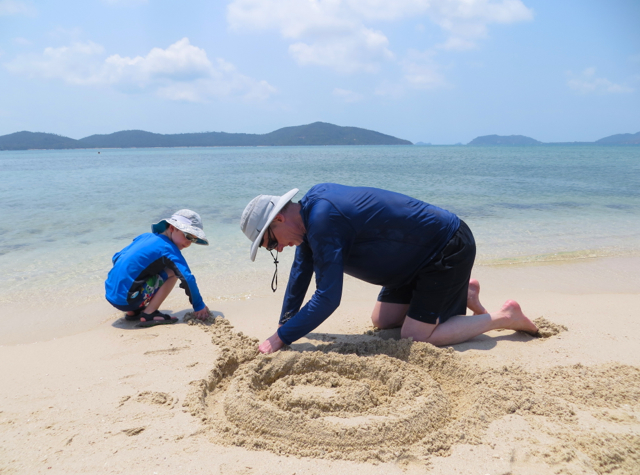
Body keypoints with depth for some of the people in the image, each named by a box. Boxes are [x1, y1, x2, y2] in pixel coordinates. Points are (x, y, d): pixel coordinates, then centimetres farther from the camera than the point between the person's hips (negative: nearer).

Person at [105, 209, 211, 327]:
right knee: (172, 273, -7)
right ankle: (148, 315, -8)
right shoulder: (168, 248, -8)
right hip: (126, 301, -8)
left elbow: (116, 258, 20)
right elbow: (187, 278, -15)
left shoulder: (145, 237, 13)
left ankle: (133, 312, 16)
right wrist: (199, 306, -8)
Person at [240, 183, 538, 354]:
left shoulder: (322, 219, -29)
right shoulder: (310, 207, 1)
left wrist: (280, 339, -23)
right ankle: (463, 295, 23)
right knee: (381, 321, 13)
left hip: (448, 249, -10)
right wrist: (284, 326, 12)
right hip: (424, 251, 10)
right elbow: (301, 272, 12)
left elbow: (328, 298, -30)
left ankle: (503, 317, 3)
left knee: (415, 338, -11)